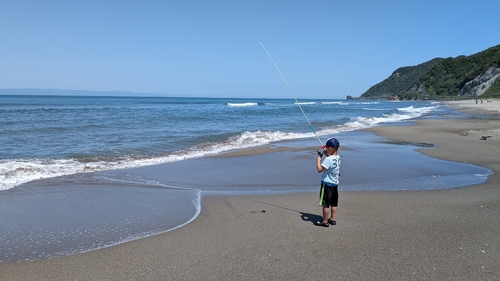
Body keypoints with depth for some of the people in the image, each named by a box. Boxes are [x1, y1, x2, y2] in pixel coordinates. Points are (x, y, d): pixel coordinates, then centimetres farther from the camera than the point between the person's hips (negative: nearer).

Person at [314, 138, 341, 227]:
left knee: (325, 204, 1)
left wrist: (319, 158, -15)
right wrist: (326, 154, 9)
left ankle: (325, 221, 9)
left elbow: (319, 169, -25)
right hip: (335, 183, 9)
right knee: (334, 203, 17)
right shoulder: (338, 157, 3)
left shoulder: (328, 159, -24)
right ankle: (332, 219, 27)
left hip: (327, 184, -9)